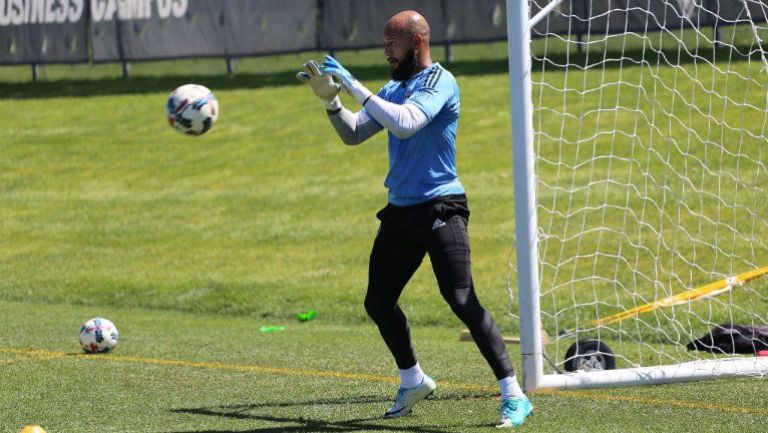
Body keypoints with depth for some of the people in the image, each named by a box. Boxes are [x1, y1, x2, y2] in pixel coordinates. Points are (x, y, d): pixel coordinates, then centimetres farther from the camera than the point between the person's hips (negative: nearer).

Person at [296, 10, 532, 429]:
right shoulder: (393, 89, 13)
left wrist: (353, 86, -24)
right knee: (378, 303, 13)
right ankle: (413, 381, 33)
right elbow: (353, 134, 15)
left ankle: (513, 396, -17)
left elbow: (405, 123, -28)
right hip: (400, 211, 8)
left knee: (462, 300, -18)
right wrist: (330, 98, -1)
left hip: (439, 209, -8)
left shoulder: (439, 81, -11)